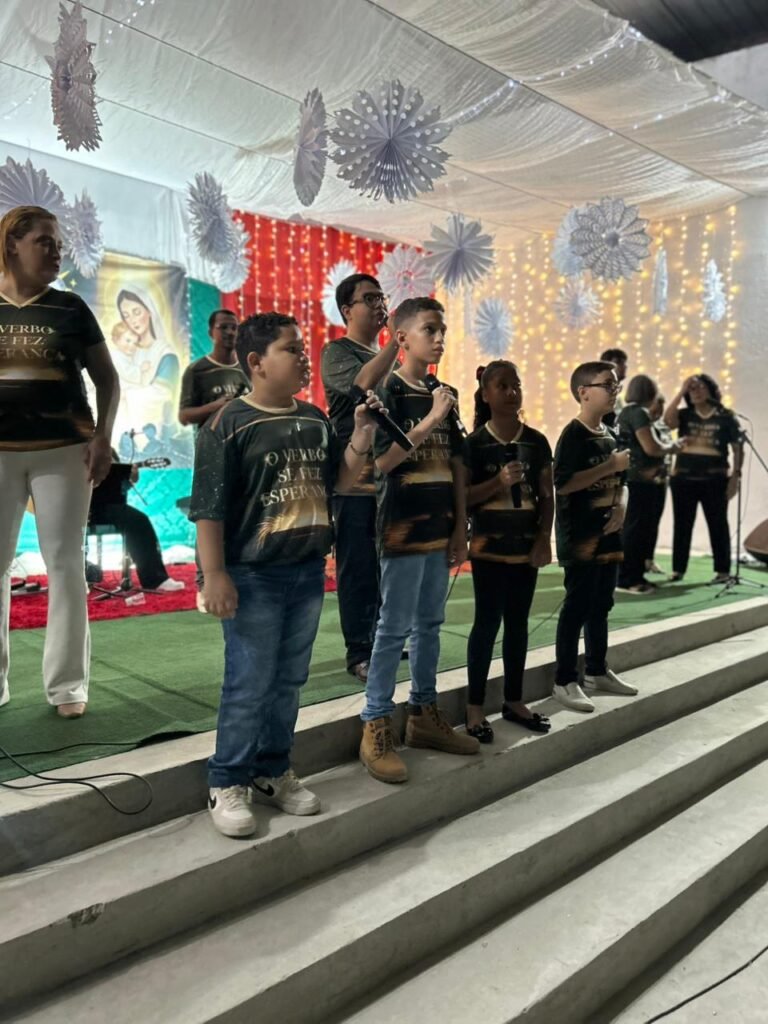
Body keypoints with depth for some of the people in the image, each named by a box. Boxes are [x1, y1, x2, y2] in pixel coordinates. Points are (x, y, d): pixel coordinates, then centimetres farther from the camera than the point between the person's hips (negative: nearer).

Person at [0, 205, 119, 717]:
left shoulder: (70, 308, 6)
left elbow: (107, 377, 8)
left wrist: (103, 437, -5)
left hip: (63, 450, -1)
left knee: (66, 564, 0)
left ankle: (68, 684, 8)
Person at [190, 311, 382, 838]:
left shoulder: (316, 420, 9)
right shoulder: (230, 423, -11)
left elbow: (339, 481, 17)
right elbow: (209, 507, -13)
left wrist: (361, 437, 2)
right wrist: (215, 574, -17)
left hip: (309, 571, 6)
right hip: (254, 576, -6)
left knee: (290, 681, 14)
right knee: (249, 685, 0)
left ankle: (274, 772, 29)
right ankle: (228, 784, 17)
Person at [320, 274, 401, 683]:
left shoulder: (390, 357, 18)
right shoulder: (336, 353, -3)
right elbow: (365, 384, -24)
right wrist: (398, 336, -23)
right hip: (356, 479, -6)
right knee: (358, 568, -1)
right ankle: (358, 653, 8)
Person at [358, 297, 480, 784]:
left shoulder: (445, 395, 12)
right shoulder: (389, 391, -8)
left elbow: (457, 464, 13)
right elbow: (382, 460, -19)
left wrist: (461, 527, 9)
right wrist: (432, 419, -18)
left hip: (439, 528, 7)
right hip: (403, 528, -7)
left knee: (430, 624, 14)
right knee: (395, 628, -2)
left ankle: (424, 714, 26)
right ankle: (376, 728, 7)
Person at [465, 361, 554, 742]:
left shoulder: (536, 441, 5)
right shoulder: (475, 443, -5)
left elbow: (547, 496, 7)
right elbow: (461, 497, -9)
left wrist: (544, 539, -4)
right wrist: (499, 482, -21)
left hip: (526, 545, 4)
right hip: (489, 546, -4)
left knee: (518, 623, 12)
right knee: (488, 622, -1)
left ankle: (514, 700, 24)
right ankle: (475, 706, 9)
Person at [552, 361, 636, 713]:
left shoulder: (611, 435, 13)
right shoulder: (573, 435, -12)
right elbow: (562, 484, -24)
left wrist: (620, 508, 1)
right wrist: (610, 465, -20)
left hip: (607, 534, 8)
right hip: (579, 537, -8)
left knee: (601, 604, 15)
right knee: (577, 607, -4)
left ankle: (597, 671, 28)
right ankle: (564, 682, 4)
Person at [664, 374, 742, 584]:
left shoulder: (726, 416, 1)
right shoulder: (685, 415, 6)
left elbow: (738, 448, 1)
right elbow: (667, 420, -16)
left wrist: (735, 475, -8)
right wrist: (681, 391, -13)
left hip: (715, 480, -2)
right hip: (683, 479, 2)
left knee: (718, 525, 3)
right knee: (682, 525, 6)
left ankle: (723, 571, 9)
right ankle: (678, 569, 13)